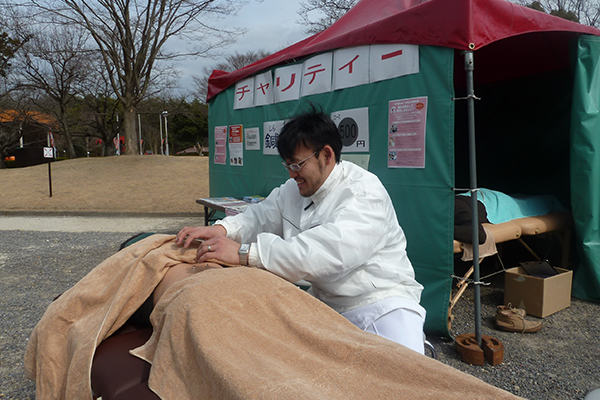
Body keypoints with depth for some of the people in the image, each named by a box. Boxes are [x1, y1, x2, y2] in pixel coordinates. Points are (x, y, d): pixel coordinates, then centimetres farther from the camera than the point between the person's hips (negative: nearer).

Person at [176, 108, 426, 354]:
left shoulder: (365, 194, -21)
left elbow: (330, 252, -34)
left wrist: (246, 253, -37)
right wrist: (222, 229, -15)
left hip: (382, 300, -7)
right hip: (324, 301, 8)